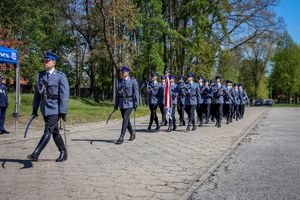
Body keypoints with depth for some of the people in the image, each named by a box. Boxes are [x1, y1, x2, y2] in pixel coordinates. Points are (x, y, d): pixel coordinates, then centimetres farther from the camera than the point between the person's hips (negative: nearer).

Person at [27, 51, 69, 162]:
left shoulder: (61, 76, -6)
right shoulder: (41, 75, 11)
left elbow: (64, 94, -12)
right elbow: (37, 93, 14)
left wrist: (63, 111, -17)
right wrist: (35, 109, 11)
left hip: (54, 108, -6)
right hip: (44, 108, 6)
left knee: (48, 132, -10)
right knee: (55, 132, 13)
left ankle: (35, 154, -9)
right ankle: (63, 153, 25)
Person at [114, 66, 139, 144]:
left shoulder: (133, 81, -6)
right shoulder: (119, 81, 7)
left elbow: (136, 92, -7)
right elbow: (117, 93, 10)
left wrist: (136, 104, -13)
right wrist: (116, 104, 8)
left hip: (130, 103, -5)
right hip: (121, 102, 5)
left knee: (125, 119, -14)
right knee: (126, 119, 12)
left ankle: (121, 138, -14)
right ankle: (132, 133, 33)